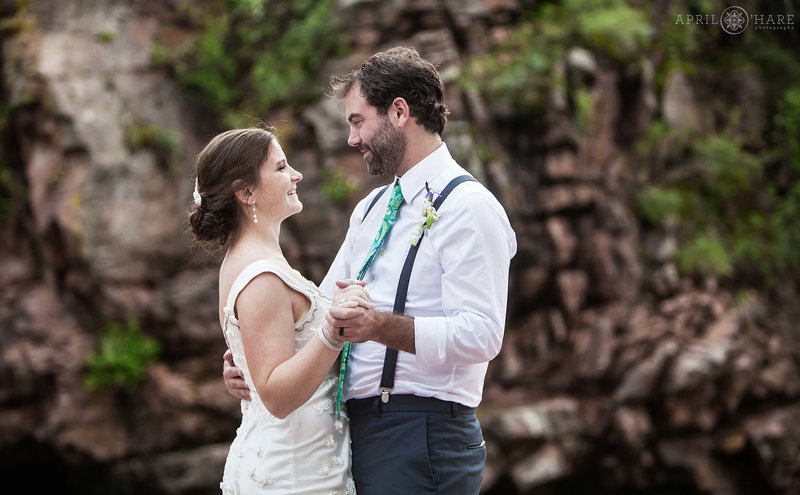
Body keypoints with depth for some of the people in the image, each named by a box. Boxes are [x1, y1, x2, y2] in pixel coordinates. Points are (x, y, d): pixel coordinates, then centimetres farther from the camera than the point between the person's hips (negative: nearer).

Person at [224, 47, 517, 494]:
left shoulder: (468, 207, -11)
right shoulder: (372, 209, 18)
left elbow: (480, 335, -22)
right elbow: (323, 305, 21)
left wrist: (379, 325, -34)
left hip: (421, 439, -8)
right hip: (359, 431, 8)